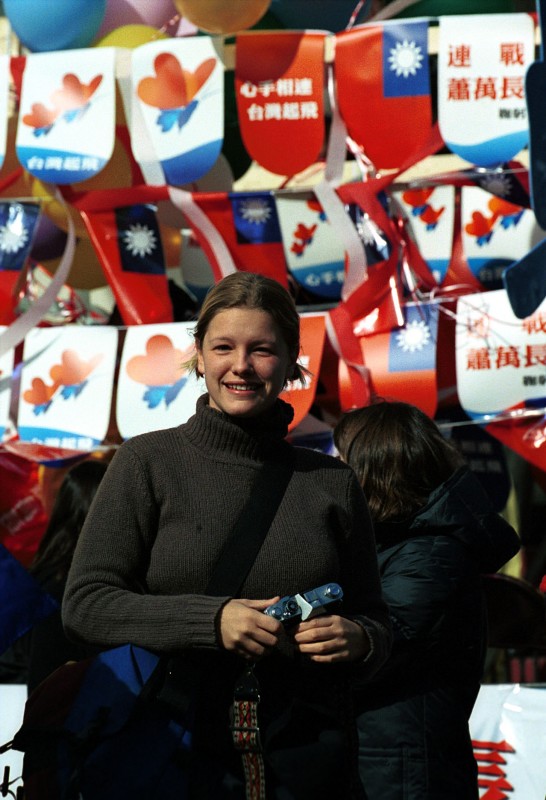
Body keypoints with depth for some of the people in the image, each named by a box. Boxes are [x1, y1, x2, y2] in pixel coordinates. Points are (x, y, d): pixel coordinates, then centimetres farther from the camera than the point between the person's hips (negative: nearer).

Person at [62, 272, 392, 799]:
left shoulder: (332, 483, 8)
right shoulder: (148, 462, 0)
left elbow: (377, 623, 13)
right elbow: (84, 604, -6)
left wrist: (357, 640, -11)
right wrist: (210, 621, -18)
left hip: (307, 757, 2)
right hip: (177, 751, -2)